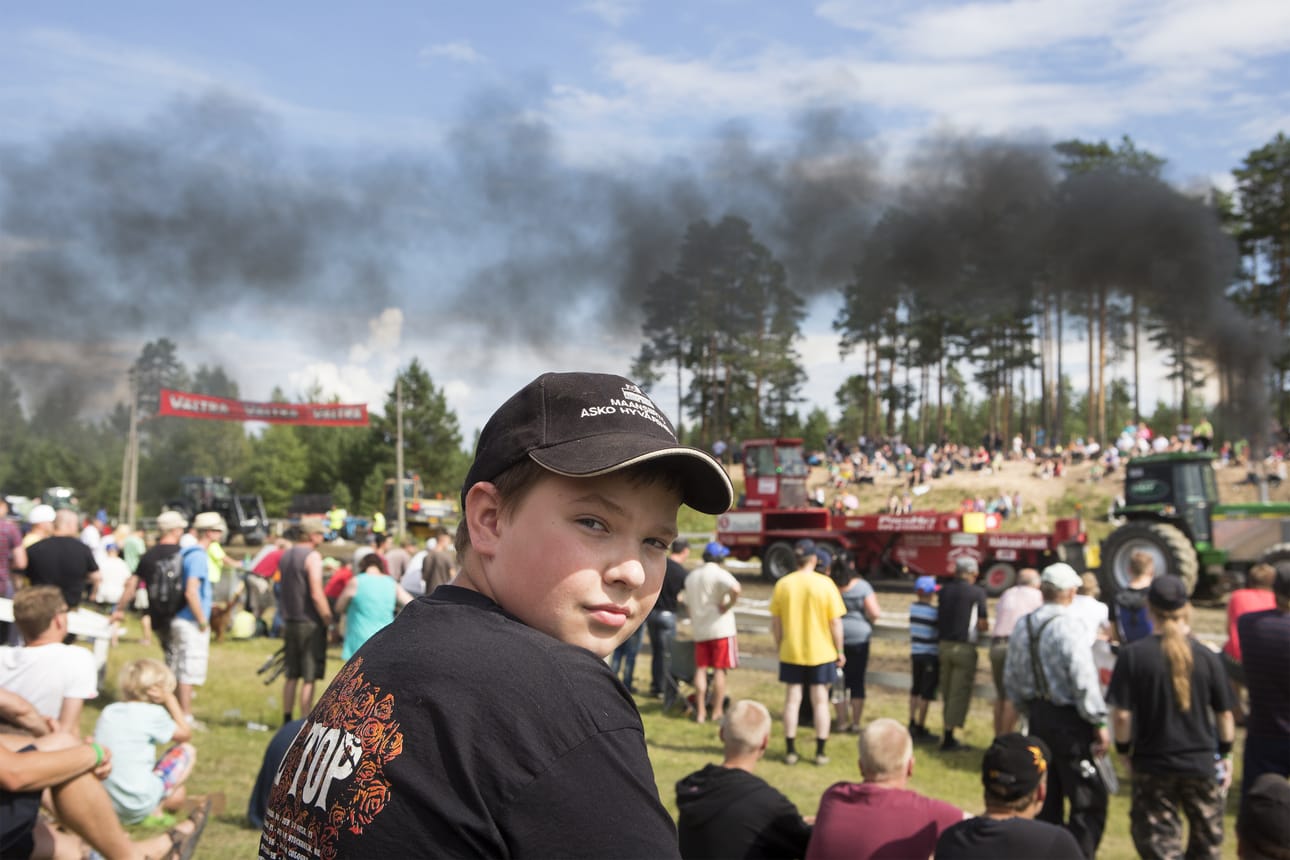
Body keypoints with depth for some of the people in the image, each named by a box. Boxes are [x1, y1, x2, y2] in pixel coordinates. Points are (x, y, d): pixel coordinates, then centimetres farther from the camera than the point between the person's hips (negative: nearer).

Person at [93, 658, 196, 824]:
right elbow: (186, 734, 7)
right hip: (138, 807, -9)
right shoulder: (153, 713, -8)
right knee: (187, 751, 11)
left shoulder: (108, 711, 9)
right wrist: (172, 702, 13)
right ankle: (156, 810, 3)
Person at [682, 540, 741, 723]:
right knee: (719, 670, 2)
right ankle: (717, 712, 5)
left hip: (699, 630, 6)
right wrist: (728, 606, -15)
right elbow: (736, 589, -30)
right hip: (721, 628, -5)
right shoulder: (718, 573, -10)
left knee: (701, 669, 10)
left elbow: (687, 603, 19)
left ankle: (700, 712, 11)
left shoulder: (691, 576, 12)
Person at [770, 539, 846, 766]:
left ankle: (790, 751, 12)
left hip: (791, 653, 2)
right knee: (820, 701, 8)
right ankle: (820, 752, 11)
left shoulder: (782, 585, -4)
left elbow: (775, 622, 1)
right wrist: (839, 651, 2)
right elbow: (835, 622, -9)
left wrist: (780, 647, 14)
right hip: (821, 653, -2)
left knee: (792, 700, 9)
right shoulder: (825, 584, -10)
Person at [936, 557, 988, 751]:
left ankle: (948, 734, 20)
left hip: (944, 645, 5)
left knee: (947, 691, 14)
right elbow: (983, 625, -7)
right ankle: (949, 737, -1)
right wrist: (984, 625, 14)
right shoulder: (977, 592, -8)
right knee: (960, 693, 0)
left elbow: (939, 619, 9)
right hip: (964, 647, -5)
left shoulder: (945, 590, 6)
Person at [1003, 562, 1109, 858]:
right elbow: (1084, 679, -23)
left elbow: (1011, 680, 13)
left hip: (1038, 719, 8)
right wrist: (1099, 723, -17)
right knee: (1089, 800, 1)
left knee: (1047, 798, 18)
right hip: (1069, 720, -8)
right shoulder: (1069, 626, -17)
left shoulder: (1022, 627, 7)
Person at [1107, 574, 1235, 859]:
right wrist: (1226, 754, 18)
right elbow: (1224, 712, 3)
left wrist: (1124, 749, 5)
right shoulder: (1206, 656, -6)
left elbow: (1122, 715, -12)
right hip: (1201, 763, 2)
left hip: (1152, 765, -2)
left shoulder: (1132, 655, -12)